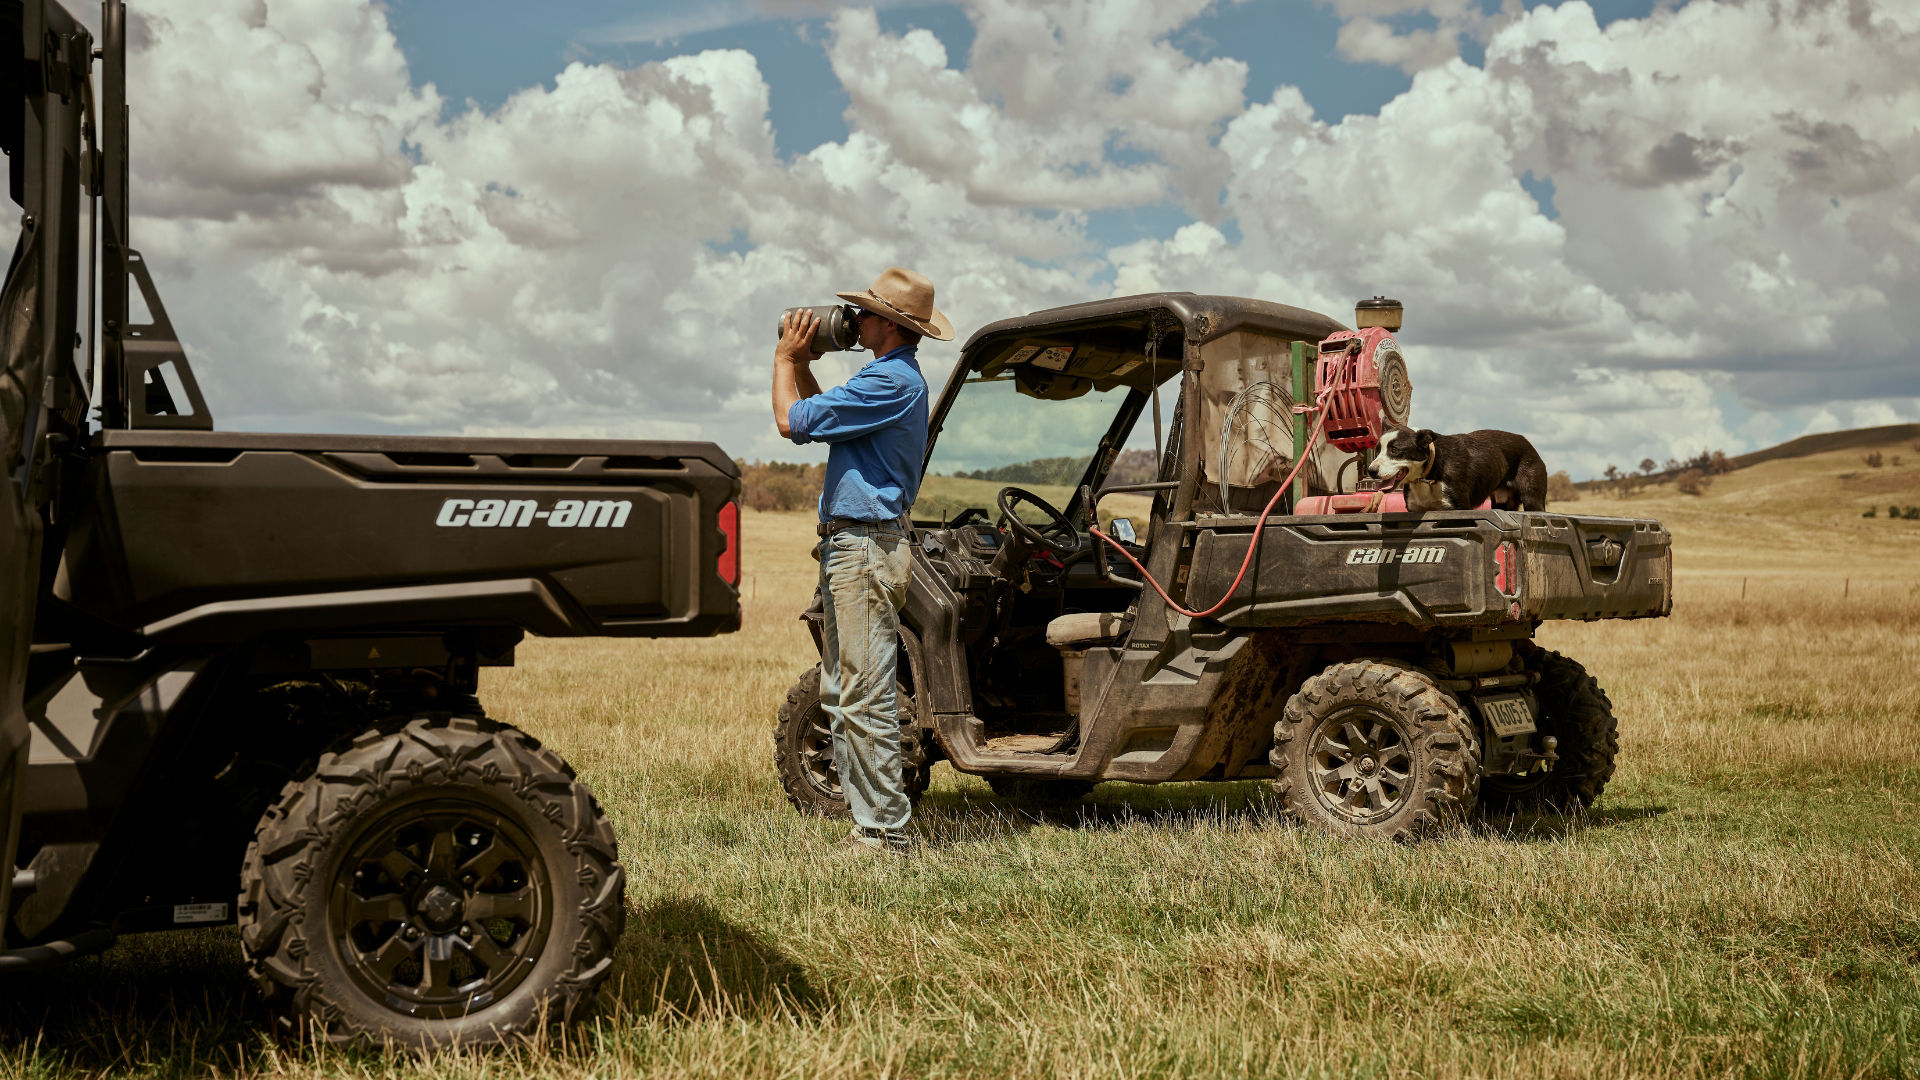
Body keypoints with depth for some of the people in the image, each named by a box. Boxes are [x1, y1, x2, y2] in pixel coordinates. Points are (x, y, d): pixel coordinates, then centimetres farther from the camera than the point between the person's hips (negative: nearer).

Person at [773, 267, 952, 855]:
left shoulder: (890, 381, -16)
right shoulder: (895, 376, 19)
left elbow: (793, 420, -17)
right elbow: (825, 416, 31)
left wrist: (785, 358, 0)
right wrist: (802, 364, 19)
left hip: (866, 548, -11)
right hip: (850, 546, 11)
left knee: (865, 697, -8)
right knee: (840, 693, 14)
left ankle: (884, 831, -3)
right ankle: (868, 821, 19)